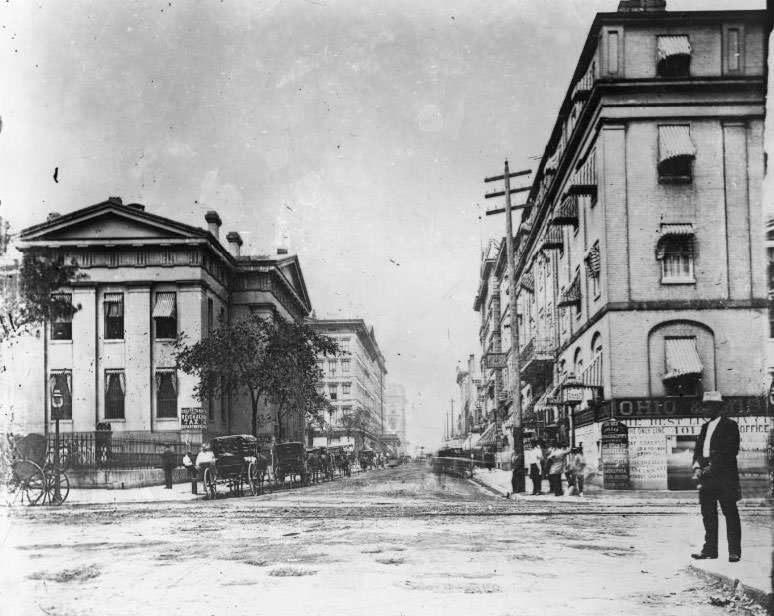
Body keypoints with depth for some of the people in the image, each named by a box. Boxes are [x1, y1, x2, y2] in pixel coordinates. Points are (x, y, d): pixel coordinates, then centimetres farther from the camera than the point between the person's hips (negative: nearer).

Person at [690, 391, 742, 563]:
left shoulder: (730, 425, -3)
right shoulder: (705, 427, 18)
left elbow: (731, 451, -11)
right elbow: (698, 450, 17)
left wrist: (712, 467, -15)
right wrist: (697, 466, -1)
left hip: (724, 476, -7)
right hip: (707, 477, 7)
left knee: (730, 513, -2)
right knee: (708, 513, 7)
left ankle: (734, 551, 1)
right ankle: (710, 549, 13)